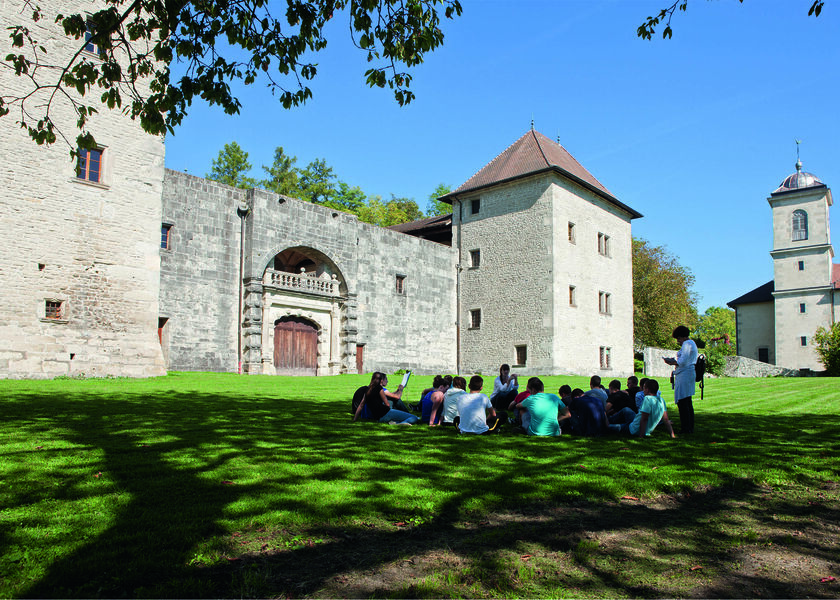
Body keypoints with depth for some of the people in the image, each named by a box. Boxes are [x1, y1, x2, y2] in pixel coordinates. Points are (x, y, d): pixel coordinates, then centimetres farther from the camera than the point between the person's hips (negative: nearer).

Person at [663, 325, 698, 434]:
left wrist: (671, 362, -5)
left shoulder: (687, 344, -11)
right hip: (690, 374, 11)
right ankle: (690, 427, 16)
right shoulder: (691, 343, 22)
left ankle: (685, 428, -9)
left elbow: (682, 362, -18)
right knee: (687, 402, 12)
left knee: (682, 402, -9)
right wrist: (674, 361, 15)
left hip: (684, 375, -11)